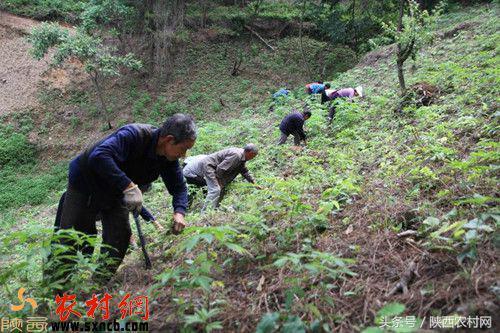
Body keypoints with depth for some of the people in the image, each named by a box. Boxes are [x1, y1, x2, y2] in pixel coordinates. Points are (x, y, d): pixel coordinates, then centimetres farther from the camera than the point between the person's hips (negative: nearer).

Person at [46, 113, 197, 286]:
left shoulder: (168, 159, -15)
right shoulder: (133, 135, -37)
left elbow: (179, 187, -5)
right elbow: (98, 156, -50)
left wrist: (179, 212, -24)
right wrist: (129, 186, -53)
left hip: (116, 194, 6)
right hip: (85, 183, -6)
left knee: (120, 238, -1)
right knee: (70, 239, -3)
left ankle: (100, 285, 17)